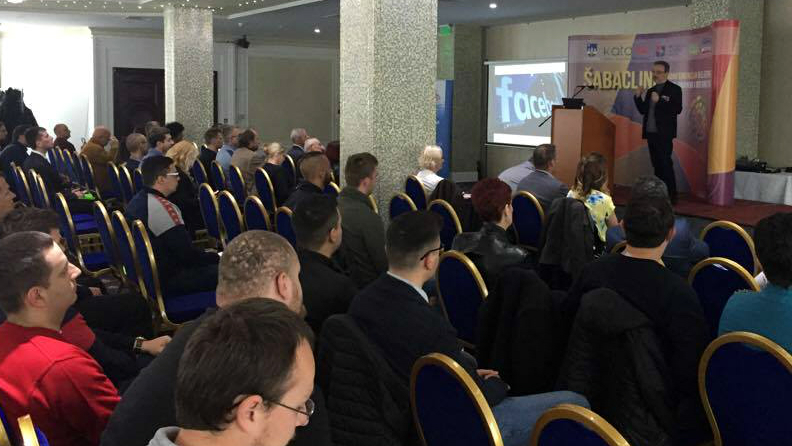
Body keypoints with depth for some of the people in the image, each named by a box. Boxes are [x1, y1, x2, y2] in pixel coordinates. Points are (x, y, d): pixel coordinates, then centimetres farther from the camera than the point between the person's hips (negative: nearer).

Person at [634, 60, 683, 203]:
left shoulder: (674, 89, -4)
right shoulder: (650, 91, 17)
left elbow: (677, 109, -15)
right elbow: (643, 110, 16)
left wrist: (659, 101, -20)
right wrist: (638, 97, 2)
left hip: (664, 134, -7)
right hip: (651, 133, 7)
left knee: (665, 165, -7)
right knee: (656, 165, 9)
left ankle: (670, 196, -4)